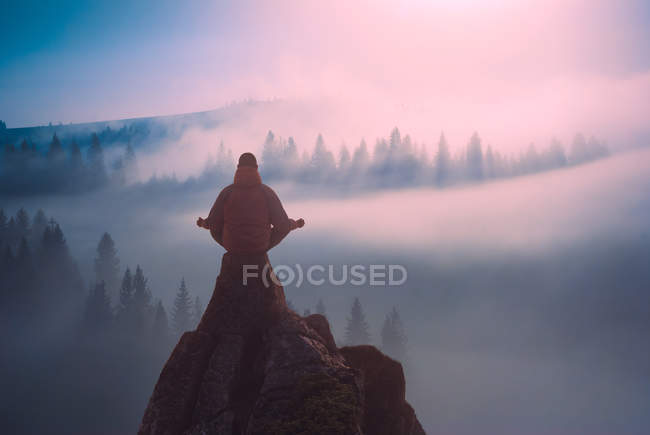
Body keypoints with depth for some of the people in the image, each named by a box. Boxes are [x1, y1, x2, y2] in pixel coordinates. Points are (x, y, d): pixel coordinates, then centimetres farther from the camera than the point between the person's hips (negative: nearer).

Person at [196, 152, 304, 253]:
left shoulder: (227, 192, -5)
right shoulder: (267, 192, -6)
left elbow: (213, 223, -2)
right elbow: (282, 224, -7)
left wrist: (203, 223, 20)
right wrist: (295, 224, 14)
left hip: (232, 247, 1)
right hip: (261, 248, -1)